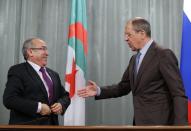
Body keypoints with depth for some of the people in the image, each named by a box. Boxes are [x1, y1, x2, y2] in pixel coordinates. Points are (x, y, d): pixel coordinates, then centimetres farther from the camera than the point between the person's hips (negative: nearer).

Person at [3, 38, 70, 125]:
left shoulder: (53, 74, 14)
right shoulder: (17, 71, -7)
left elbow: (65, 96, 17)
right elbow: (9, 99, -18)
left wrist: (61, 104, -5)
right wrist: (38, 107, -22)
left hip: (52, 124, 6)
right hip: (28, 124, -6)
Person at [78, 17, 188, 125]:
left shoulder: (164, 55, -13)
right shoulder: (135, 59, 12)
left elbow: (179, 94, -17)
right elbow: (124, 87, 15)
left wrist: (180, 124, -24)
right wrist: (99, 91, 2)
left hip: (158, 122, -8)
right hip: (140, 121, 8)